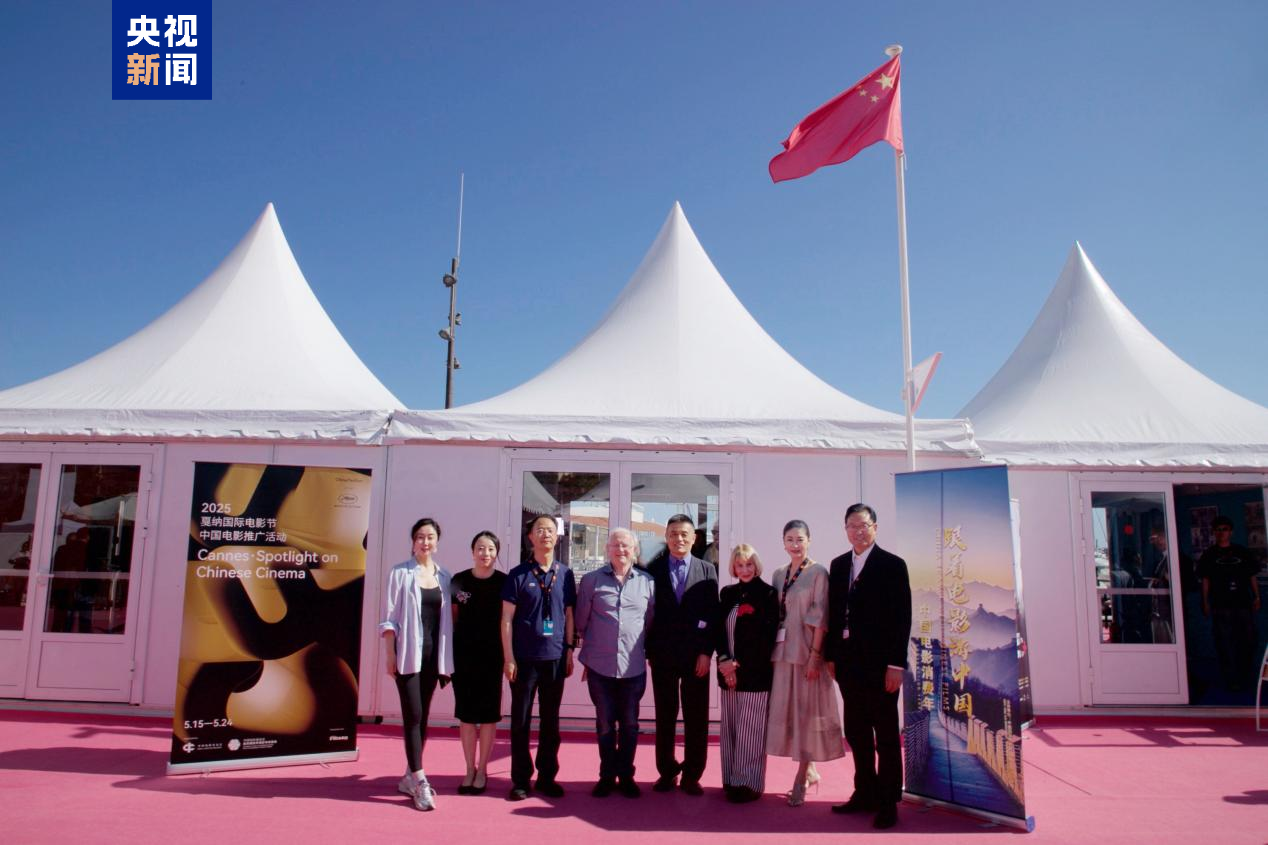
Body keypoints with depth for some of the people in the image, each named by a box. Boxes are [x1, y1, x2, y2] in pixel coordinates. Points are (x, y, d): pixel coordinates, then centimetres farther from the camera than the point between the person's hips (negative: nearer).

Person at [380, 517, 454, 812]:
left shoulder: (444, 576, 8)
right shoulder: (400, 573, -2)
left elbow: (447, 618, 10)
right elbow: (389, 617, -3)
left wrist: (447, 658, 7)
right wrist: (390, 655, -9)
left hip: (433, 654, 4)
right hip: (408, 653, -4)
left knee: (423, 716, 10)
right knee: (413, 715, -8)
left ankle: (410, 777, 22)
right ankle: (420, 783, -5)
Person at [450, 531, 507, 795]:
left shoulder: (504, 582, -3)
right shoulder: (459, 581, 1)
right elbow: (452, 618, 9)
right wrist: (449, 654, 5)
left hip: (492, 656, -1)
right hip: (463, 656, 2)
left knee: (488, 714, 6)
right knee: (466, 713, 8)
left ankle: (482, 770, 20)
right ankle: (470, 769, 21)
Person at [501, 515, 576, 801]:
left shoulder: (565, 574, 5)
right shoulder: (518, 574, -2)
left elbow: (569, 615, 10)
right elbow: (507, 619, -2)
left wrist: (569, 653, 6)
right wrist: (508, 658, -7)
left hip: (555, 657, 2)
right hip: (524, 657, -2)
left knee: (551, 720, 11)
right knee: (520, 720, 5)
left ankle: (547, 777, 22)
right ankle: (520, 779, 17)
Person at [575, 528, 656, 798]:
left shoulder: (647, 582, 2)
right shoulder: (591, 580, -1)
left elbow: (652, 623, 9)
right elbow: (581, 621, 6)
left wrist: (650, 653, 9)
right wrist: (586, 655, 9)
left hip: (634, 666, 1)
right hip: (600, 665, -1)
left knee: (629, 724, 10)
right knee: (604, 723, 9)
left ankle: (626, 775, 24)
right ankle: (606, 776, 23)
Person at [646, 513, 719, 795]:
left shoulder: (707, 571, 4)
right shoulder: (653, 569, 4)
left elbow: (713, 615, 0)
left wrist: (706, 652, -7)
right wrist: (648, 649, -3)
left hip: (696, 655, 0)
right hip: (663, 654, 0)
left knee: (696, 718, 4)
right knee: (664, 716, 9)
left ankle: (692, 775, 15)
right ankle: (666, 772, 21)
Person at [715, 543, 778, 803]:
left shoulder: (768, 594, -4)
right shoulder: (727, 593, 12)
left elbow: (767, 637, -8)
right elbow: (718, 629, 8)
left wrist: (740, 665, -9)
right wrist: (724, 660, -9)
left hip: (755, 673, -5)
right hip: (728, 673, 5)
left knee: (750, 731, -3)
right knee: (729, 729, 9)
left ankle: (748, 784, 7)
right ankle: (731, 781, 18)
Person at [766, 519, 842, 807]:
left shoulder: (818, 573, -7)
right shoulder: (779, 574, 10)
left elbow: (820, 617, -11)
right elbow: (775, 613, 12)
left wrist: (815, 655, -16)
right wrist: (772, 649, 6)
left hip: (806, 652, -6)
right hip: (783, 651, 6)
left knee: (806, 711, 0)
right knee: (788, 711, 10)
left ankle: (800, 780, 8)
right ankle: (809, 770, 25)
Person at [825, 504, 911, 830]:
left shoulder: (892, 565, -6)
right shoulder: (838, 565, 10)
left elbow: (902, 617, -9)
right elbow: (834, 612, 10)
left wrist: (896, 664, -14)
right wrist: (832, 655, 7)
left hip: (879, 662, -5)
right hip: (848, 661, 5)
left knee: (886, 733, 6)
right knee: (856, 732, 12)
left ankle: (888, 802, 15)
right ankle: (865, 794, 24)